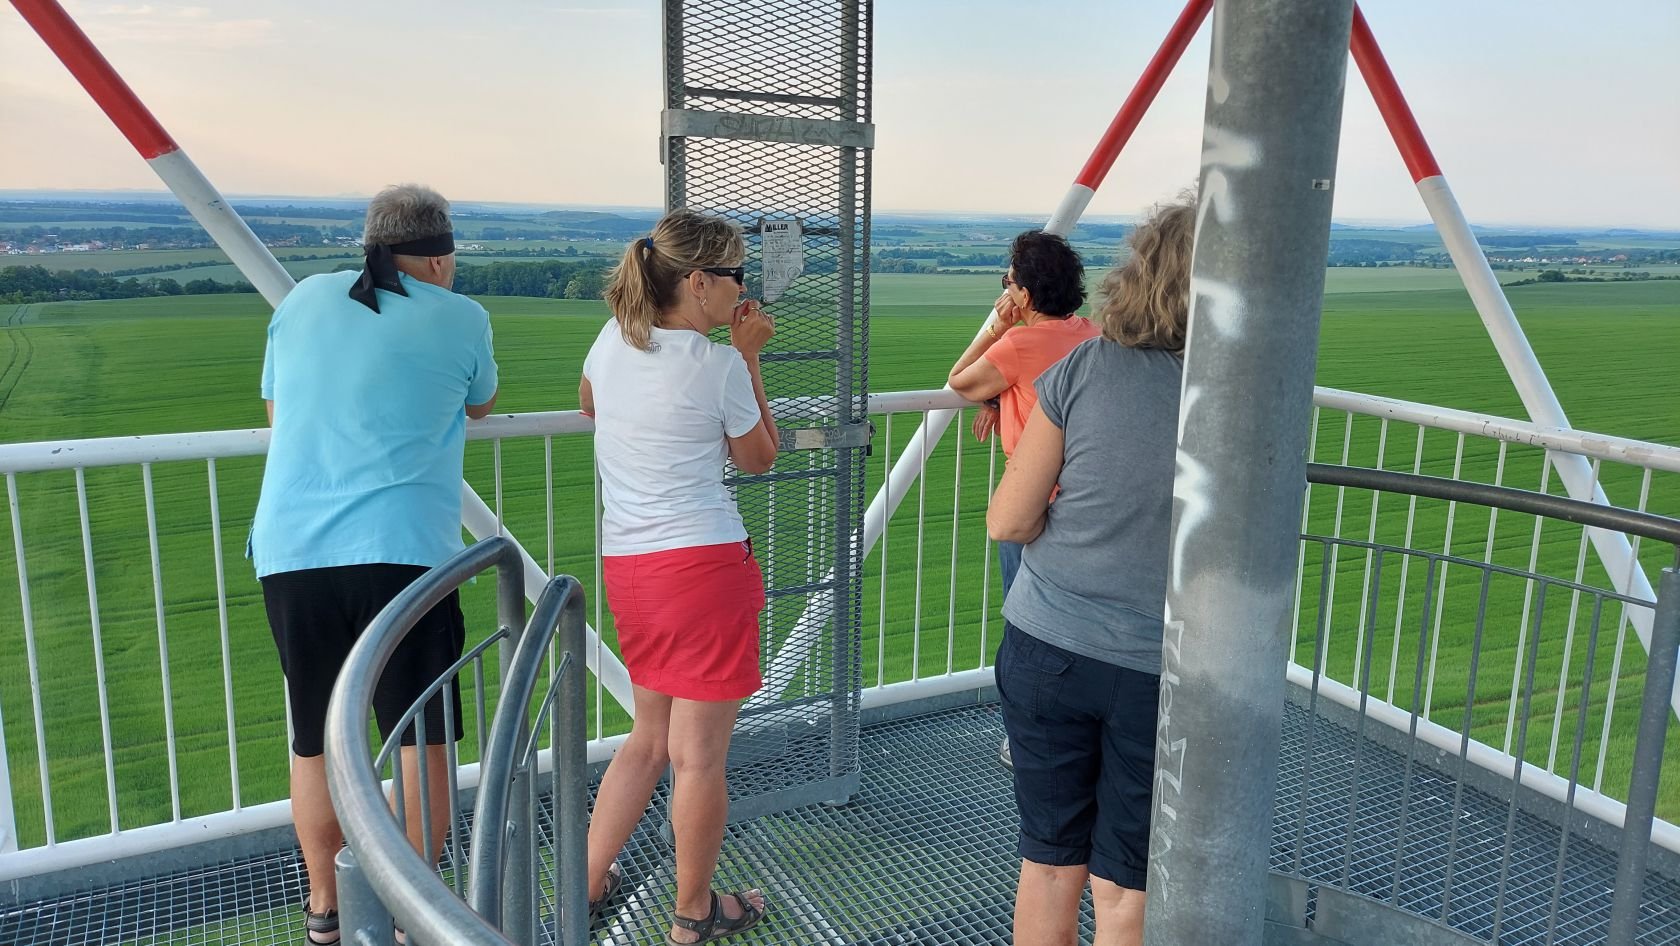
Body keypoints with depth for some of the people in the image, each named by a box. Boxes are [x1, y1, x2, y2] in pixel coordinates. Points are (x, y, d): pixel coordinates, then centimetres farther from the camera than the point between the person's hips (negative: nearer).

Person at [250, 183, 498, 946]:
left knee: (314, 741, 17)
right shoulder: (460, 318, 1)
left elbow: (275, 408, 22)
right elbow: (480, 406, 20)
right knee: (422, 739, 8)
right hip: (401, 553, -4)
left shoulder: (305, 300, 11)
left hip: (290, 554, 4)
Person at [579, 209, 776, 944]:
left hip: (625, 565, 7)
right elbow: (759, 459, 3)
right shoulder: (719, 366, -11)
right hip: (704, 561, -7)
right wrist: (748, 357, 6)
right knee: (699, 753, 6)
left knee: (650, 736, 23)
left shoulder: (611, 340, 4)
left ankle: (586, 886, 30)